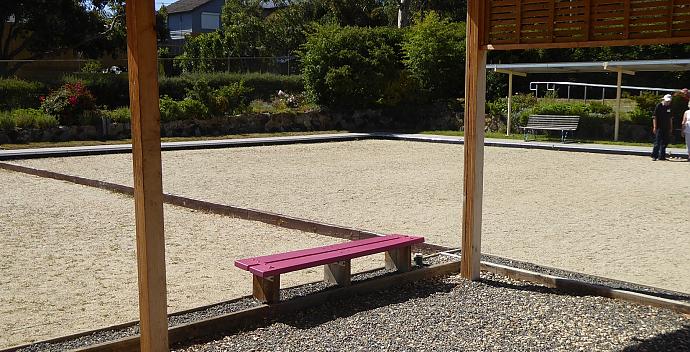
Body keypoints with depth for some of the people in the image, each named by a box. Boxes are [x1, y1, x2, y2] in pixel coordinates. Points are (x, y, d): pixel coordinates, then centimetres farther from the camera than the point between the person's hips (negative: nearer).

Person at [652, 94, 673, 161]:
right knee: (657, 142, -8)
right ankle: (654, 156, -5)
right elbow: (654, 117, -7)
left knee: (665, 143, 8)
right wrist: (654, 127, -13)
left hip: (666, 128, 6)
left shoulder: (669, 107, 12)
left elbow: (670, 118, 19)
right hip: (659, 127, -6)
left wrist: (670, 128, 16)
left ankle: (662, 156, 14)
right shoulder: (658, 106, -5)